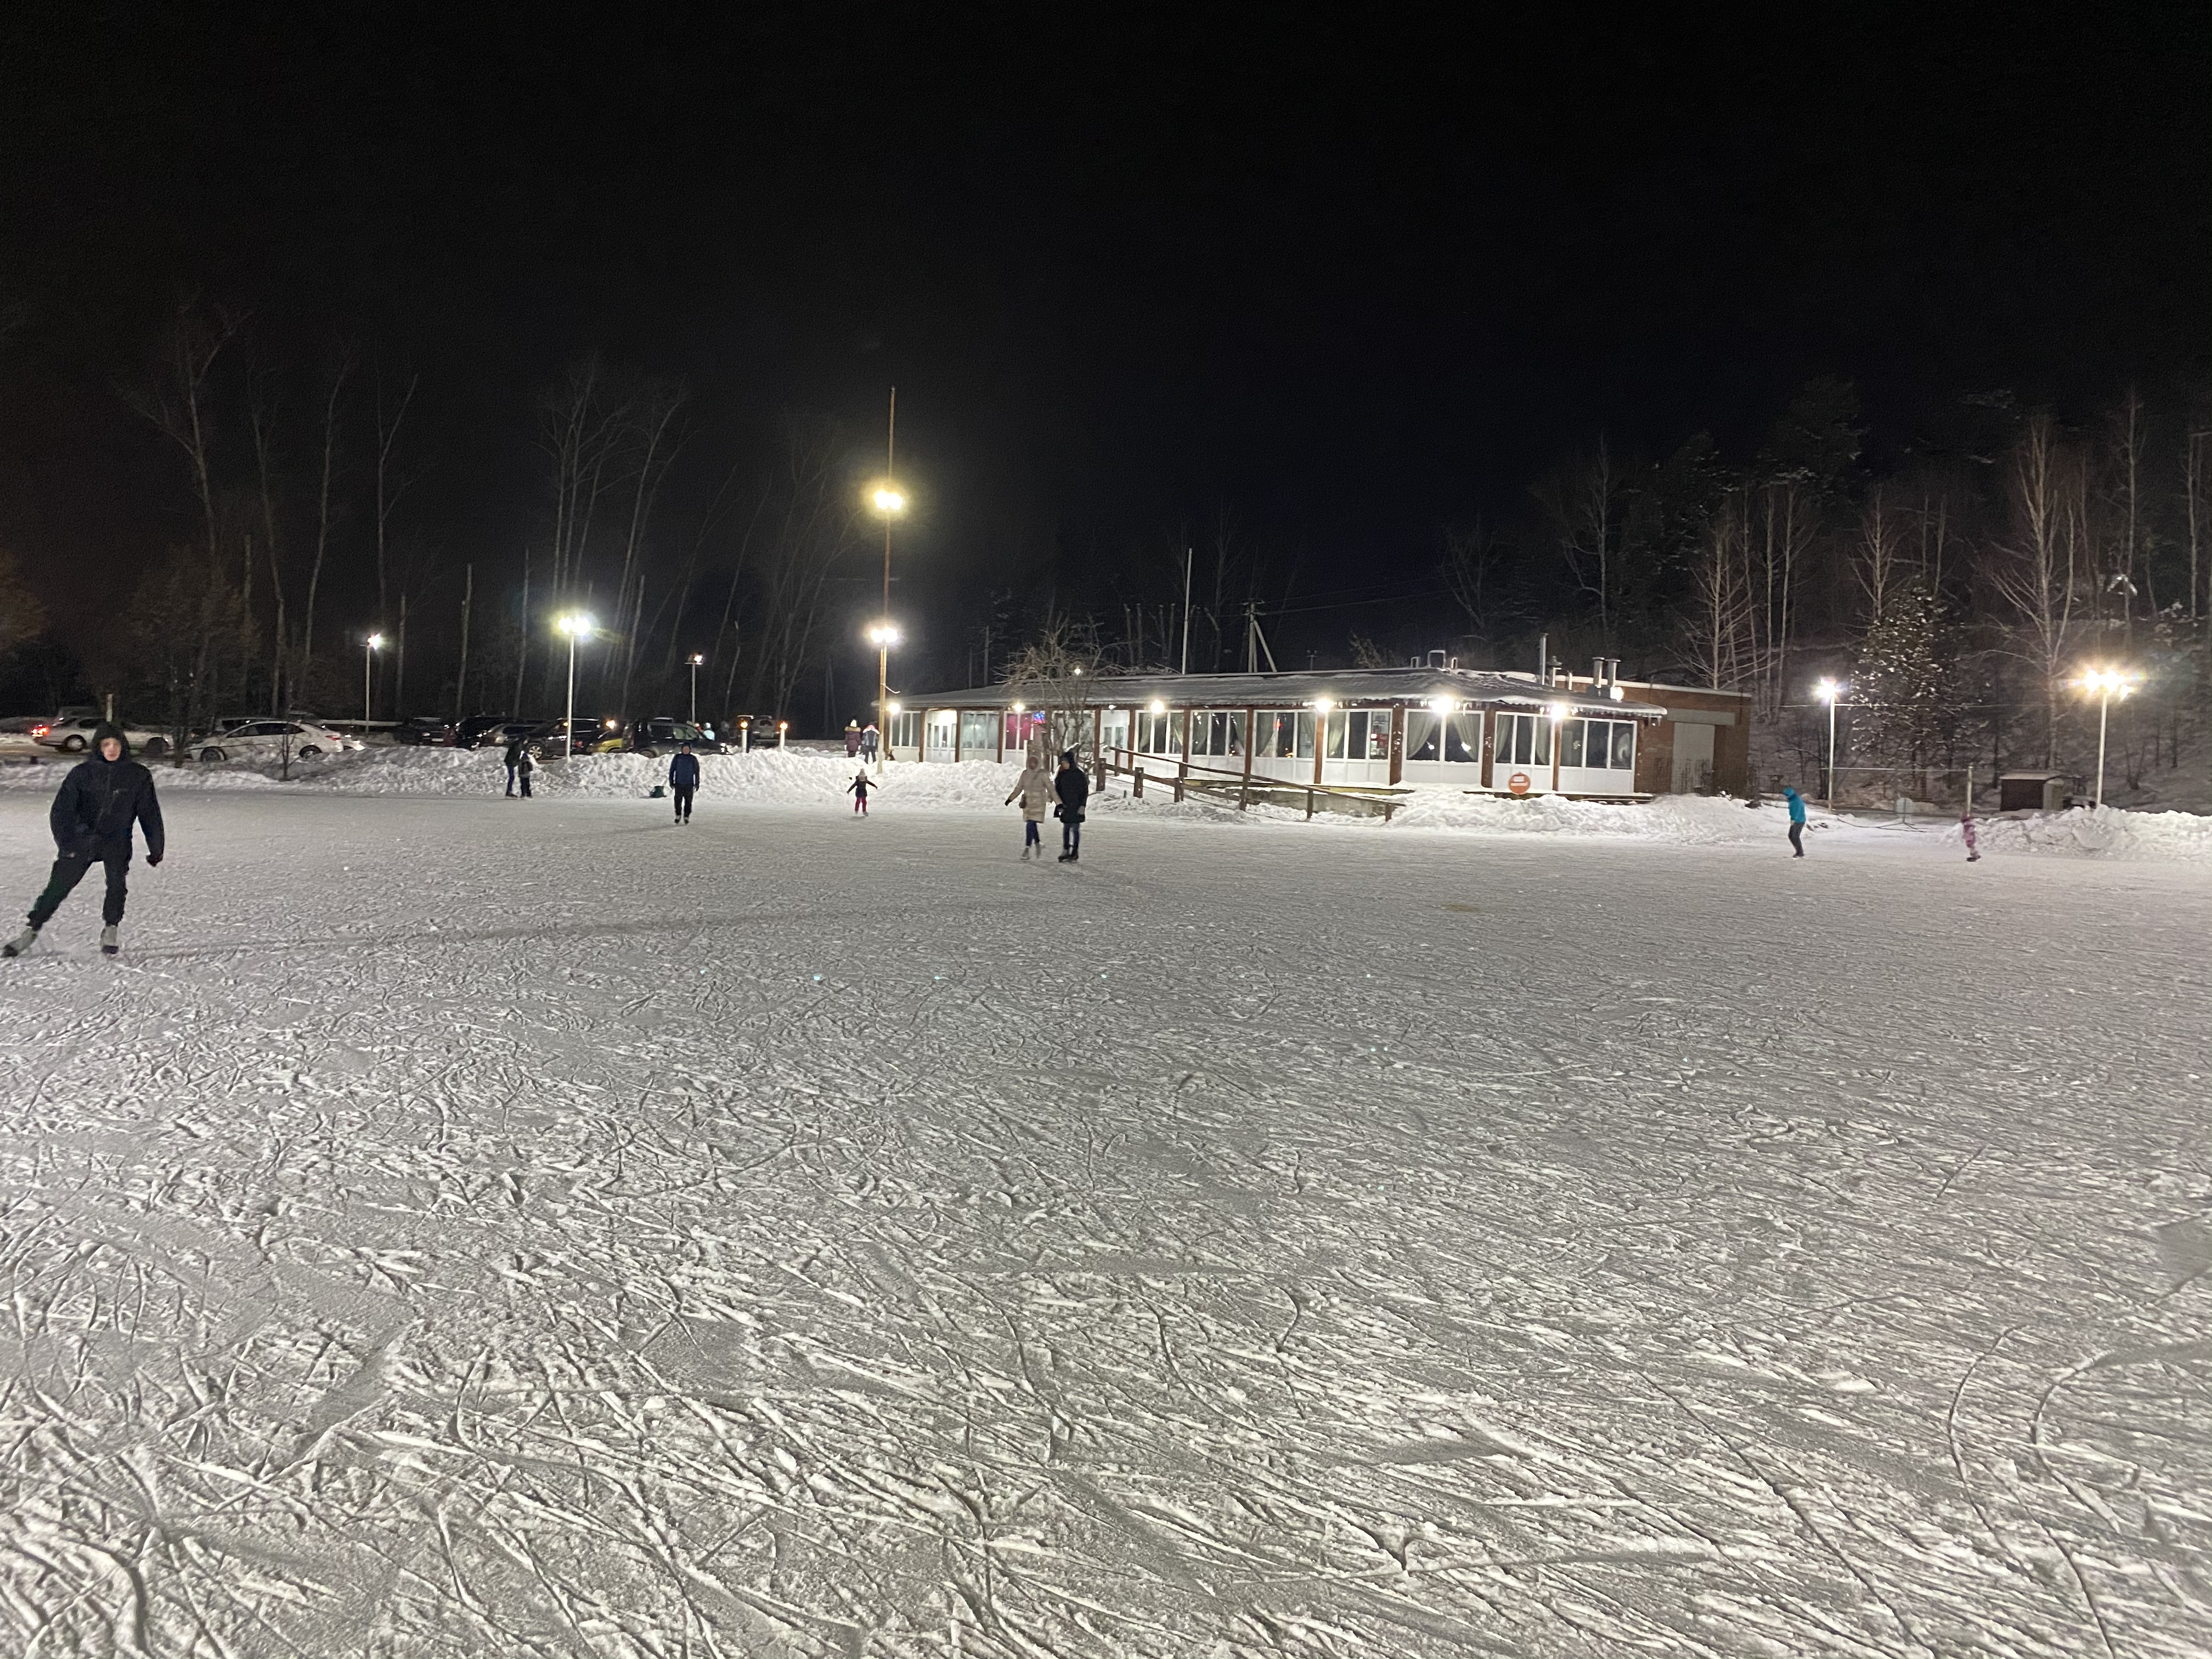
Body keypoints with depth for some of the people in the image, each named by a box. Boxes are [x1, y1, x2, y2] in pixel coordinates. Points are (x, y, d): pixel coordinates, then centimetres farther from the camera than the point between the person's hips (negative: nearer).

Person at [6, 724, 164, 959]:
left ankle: (111, 930, -9)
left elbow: (150, 813, 8)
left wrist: (156, 848, 7)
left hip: (117, 840, 0)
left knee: (117, 880, -24)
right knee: (58, 886, -1)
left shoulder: (138, 775, 1)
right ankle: (31, 932, 14)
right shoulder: (82, 773, -2)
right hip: (81, 840, 1)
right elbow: (61, 809, -4)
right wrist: (65, 843, -16)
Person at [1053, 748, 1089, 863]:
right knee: (1066, 828, 7)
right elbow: (1058, 790, 14)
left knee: (1075, 829, -5)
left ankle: (1075, 853, -2)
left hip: (1076, 806, -5)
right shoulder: (1061, 774, 8)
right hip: (1065, 806, 5)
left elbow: (1085, 791, -5)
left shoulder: (1079, 774, -6)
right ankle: (1066, 850, 12)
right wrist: (1059, 805, 6)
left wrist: (1082, 806, -11)